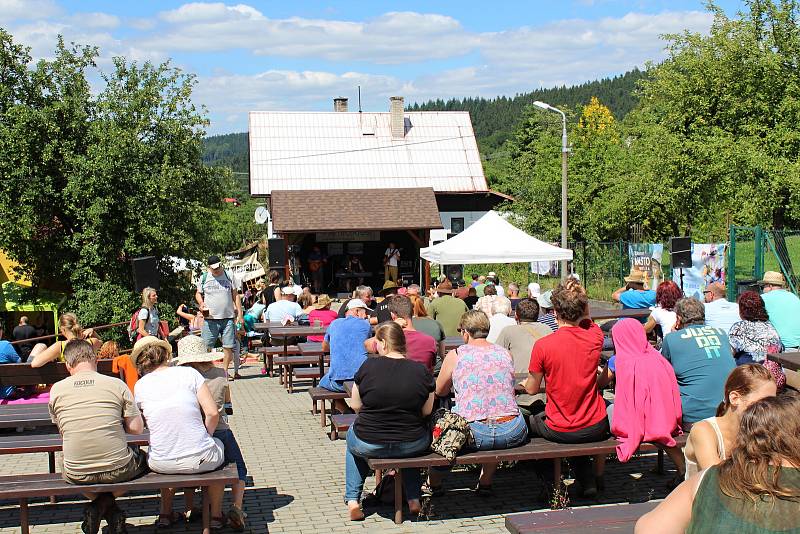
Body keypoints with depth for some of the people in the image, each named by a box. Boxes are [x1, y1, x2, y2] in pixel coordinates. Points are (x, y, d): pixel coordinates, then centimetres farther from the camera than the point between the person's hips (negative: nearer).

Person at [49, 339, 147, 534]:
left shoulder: (56, 390, -3)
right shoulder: (117, 384, -7)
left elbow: (62, 431, 10)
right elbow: (137, 428, -4)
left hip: (77, 475, 1)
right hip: (118, 470, -1)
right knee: (143, 458, 33)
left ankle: (99, 504, 13)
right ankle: (108, 502, 12)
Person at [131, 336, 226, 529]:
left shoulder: (140, 386, -1)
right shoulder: (189, 373, -5)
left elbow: (142, 425, 10)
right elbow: (213, 413, -10)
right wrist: (206, 436, 7)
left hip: (161, 464, 2)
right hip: (201, 460, -2)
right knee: (219, 444, 34)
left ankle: (165, 513, 39)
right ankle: (216, 515, 36)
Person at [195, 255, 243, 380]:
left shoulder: (229, 276, 7)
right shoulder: (204, 278, 6)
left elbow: (236, 295, 10)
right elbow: (198, 294, 15)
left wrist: (240, 313, 3)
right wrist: (201, 303, -7)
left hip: (228, 318, 1)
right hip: (210, 318, -1)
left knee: (228, 346, 1)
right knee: (206, 347, -4)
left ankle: (224, 371, 12)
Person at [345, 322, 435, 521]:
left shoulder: (368, 366, -11)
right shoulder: (422, 371, -7)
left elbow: (356, 406, 0)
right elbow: (427, 411, 2)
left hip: (369, 445, -1)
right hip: (412, 446, 1)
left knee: (352, 435, 34)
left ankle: (352, 500, 28)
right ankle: (413, 499, 30)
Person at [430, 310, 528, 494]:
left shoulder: (455, 355, 3)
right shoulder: (505, 354, 11)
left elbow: (439, 391, 18)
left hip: (473, 434, -2)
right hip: (512, 434, 3)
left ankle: (434, 483, 43)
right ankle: (485, 483, 38)